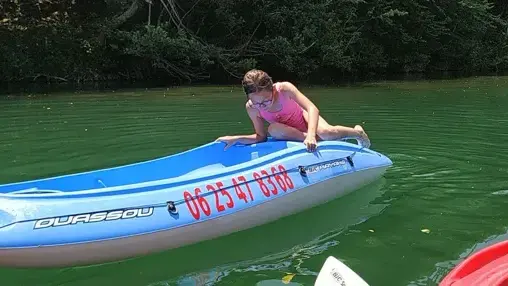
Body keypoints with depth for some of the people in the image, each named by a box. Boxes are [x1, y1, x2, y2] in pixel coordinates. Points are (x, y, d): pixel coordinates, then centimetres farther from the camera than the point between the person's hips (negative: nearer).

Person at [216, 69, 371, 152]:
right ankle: (315, 139, -22)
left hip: (304, 118, -2)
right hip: (288, 132, 3)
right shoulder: (251, 108, -23)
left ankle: (357, 132, -2)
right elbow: (261, 136, -11)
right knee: (273, 129, -33)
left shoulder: (285, 88, -32)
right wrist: (236, 139, -25)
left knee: (327, 132, -34)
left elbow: (312, 109, -39)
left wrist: (311, 134, -55)